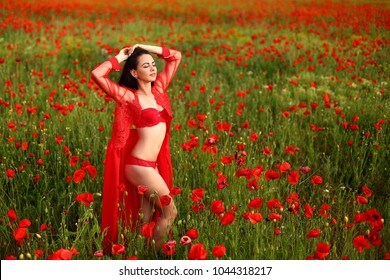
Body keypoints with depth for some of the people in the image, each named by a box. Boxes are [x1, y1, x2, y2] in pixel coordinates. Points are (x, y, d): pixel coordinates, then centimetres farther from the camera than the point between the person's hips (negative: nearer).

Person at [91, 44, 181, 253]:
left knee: (146, 219, 12)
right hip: (139, 165, -7)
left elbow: (176, 56, 15)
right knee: (169, 211, -2)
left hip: (152, 165, 7)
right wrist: (118, 59, -8)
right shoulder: (129, 96, -10)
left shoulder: (158, 89, 8)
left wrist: (148, 48, 6)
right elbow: (96, 75, -21)